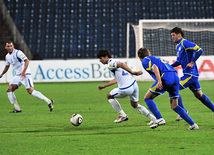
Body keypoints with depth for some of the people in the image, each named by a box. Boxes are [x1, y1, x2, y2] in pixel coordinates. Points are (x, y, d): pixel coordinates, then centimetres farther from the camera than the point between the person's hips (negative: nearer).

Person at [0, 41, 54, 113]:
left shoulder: (18, 53, -12)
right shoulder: (7, 56, 13)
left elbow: (27, 61, -21)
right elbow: (7, 66, 32)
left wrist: (24, 72, -31)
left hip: (25, 74, -8)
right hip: (17, 76, 8)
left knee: (31, 91, -19)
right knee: (9, 90, -2)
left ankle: (49, 102, -14)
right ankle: (17, 109, 1)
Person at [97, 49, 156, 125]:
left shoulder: (110, 64, -7)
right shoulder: (115, 61, 23)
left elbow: (121, 64, -28)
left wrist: (132, 72, -33)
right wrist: (104, 85, 37)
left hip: (126, 89, -9)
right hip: (134, 84, 9)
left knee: (109, 96, 16)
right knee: (135, 105, 27)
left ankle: (122, 115, 15)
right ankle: (153, 118, 17)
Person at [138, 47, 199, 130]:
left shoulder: (145, 60, 12)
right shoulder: (158, 59, 37)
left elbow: (154, 67, -9)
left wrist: (159, 81, -20)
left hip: (165, 78, -8)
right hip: (176, 77, 8)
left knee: (147, 98, 5)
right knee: (174, 106, 16)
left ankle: (159, 119, -8)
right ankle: (193, 124, 10)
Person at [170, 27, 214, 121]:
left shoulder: (185, 43, -12)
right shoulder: (178, 46, 17)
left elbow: (199, 50, -20)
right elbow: (179, 61, 27)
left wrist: (192, 62, -20)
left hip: (190, 74, -10)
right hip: (189, 74, 10)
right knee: (199, 95, 16)